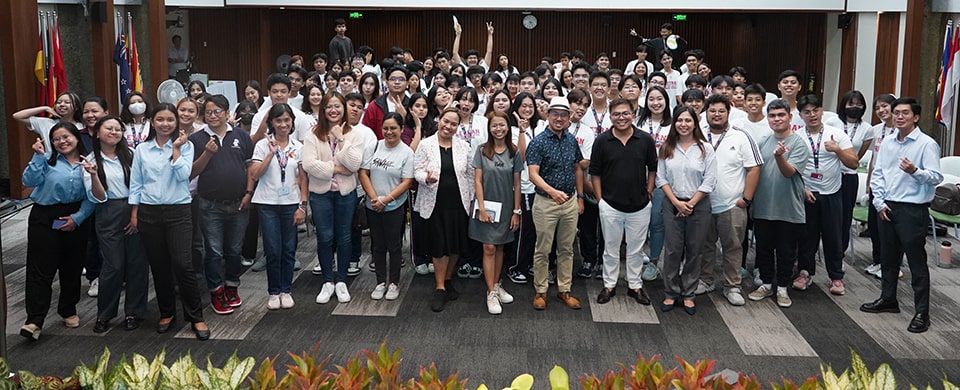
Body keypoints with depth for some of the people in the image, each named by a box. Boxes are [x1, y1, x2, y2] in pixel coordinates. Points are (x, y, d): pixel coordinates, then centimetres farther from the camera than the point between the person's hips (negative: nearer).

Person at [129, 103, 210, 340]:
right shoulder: (142, 149, 7)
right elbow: (135, 183, 9)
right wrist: (134, 213, 6)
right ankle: (166, 313, 25)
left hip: (178, 211, -3)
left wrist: (175, 149, -12)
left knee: (183, 265, -10)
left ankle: (196, 317, 2)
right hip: (149, 213, 3)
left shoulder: (185, 146, 1)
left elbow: (183, 175, -12)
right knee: (159, 266, 9)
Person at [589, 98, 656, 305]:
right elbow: (595, 173, 1)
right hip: (610, 206, -1)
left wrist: (648, 194, 3)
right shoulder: (602, 141, -4)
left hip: (639, 206, 1)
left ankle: (635, 286, 24)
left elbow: (652, 170, 7)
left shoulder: (646, 140, -3)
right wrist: (600, 199, -3)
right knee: (611, 249, 11)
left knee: (635, 249, 12)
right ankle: (609, 285, 23)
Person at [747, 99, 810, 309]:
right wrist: (750, 198, 11)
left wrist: (780, 156, -38)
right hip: (763, 208, 4)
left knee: (786, 251, 7)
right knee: (764, 248, 13)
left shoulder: (799, 144, -8)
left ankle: (782, 288, 21)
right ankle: (766, 284, 28)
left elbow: (789, 172, -19)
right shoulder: (763, 143, 8)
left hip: (789, 210, -4)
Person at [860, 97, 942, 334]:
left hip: (913, 210, -6)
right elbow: (877, 175, 10)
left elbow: (936, 177, -15)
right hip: (887, 208, 6)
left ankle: (922, 313, 5)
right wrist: (879, 202, 1)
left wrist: (915, 171, -32)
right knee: (888, 258, 18)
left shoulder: (927, 144, -8)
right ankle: (888, 300, 33)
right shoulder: (887, 144, 10)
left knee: (917, 262, -2)